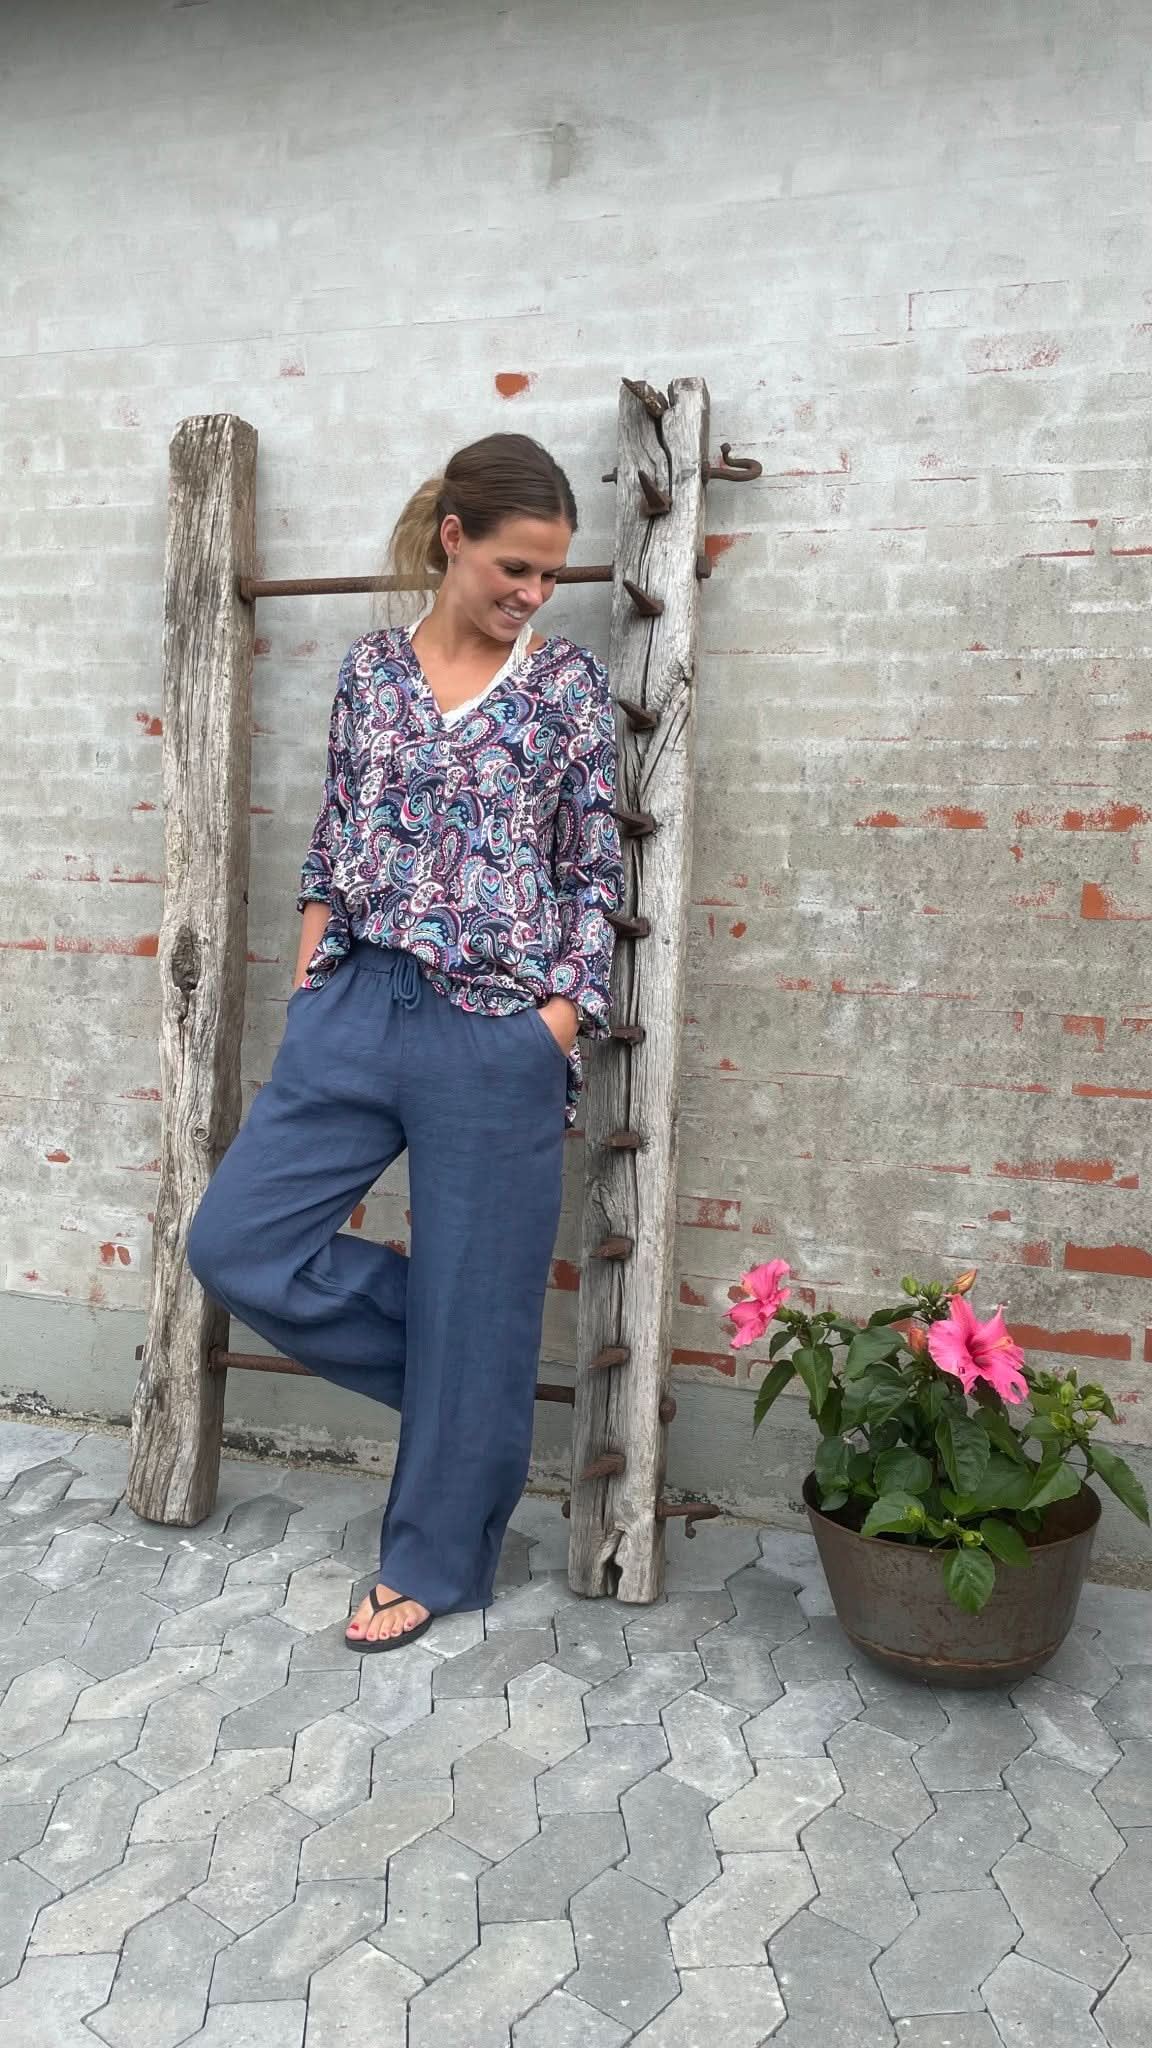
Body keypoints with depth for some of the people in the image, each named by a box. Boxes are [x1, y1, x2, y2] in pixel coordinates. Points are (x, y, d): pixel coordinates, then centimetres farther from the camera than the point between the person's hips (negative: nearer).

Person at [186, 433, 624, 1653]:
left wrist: (557, 1027, -7)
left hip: (496, 1034, -4)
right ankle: (463, 1370, 23)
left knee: (474, 1302, 4)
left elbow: (593, 875, 1)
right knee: (234, 1244, 3)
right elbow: (330, 841, 14)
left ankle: (436, 1563, 27)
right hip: (354, 1010, 4)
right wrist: (308, 978, 5)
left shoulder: (569, 685, 1)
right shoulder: (371, 668, 9)